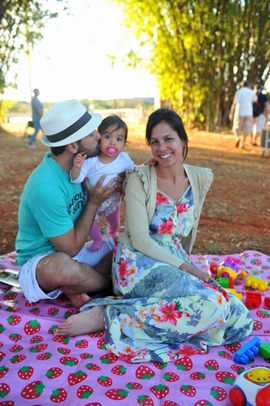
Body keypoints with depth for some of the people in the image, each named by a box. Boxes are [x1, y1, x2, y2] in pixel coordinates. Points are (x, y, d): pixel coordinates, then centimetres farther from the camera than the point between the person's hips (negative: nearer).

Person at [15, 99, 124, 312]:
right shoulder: (46, 187, -29)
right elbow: (71, 248, -23)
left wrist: (117, 186, -11)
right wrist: (94, 202, -17)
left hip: (75, 250, 8)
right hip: (42, 262, -7)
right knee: (61, 266, -41)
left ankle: (75, 286, -9)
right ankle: (113, 282, -10)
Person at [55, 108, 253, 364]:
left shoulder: (200, 179, 6)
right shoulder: (139, 179, -7)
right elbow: (140, 239, -12)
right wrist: (184, 267, -17)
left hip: (176, 264, 6)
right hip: (138, 264, -6)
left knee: (238, 316, -16)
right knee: (210, 304, -29)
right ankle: (106, 315, -22)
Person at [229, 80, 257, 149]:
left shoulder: (238, 92, -1)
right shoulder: (251, 92, 5)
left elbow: (234, 104, -8)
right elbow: (255, 99, 26)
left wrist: (231, 114, -4)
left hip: (239, 113, -1)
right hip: (249, 113, 1)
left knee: (236, 128, 8)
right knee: (246, 129, 7)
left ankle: (238, 138, -20)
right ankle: (242, 143, -3)